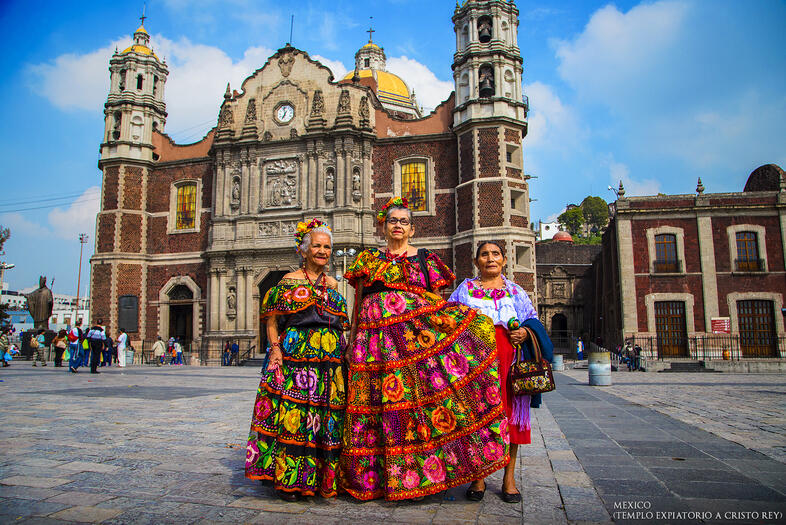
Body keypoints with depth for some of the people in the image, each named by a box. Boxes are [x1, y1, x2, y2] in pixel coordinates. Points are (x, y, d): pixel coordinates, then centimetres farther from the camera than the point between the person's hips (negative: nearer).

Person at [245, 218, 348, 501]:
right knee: (292, 413, -8)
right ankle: (288, 479, 3)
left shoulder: (332, 284, 18)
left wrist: (343, 350, 12)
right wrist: (275, 348, -9)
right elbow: (272, 319, 2)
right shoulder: (290, 281, 6)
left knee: (328, 413, 2)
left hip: (330, 359, 4)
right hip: (296, 355, -4)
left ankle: (324, 478, 12)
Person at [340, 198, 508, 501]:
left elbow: (437, 300, 12)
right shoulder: (368, 259, 15)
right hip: (378, 336, 1)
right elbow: (358, 304, 15)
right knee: (381, 398, -2)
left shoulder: (426, 259, 14)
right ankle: (383, 476, 13)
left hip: (421, 329, 0)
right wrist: (351, 342, 10)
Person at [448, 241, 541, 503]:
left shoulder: (515, 290, 16)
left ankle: (509, 477, 10)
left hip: (508, 359, 1)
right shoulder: (466, 288, 15)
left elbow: (533, 321, 15)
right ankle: (478, 476, 8)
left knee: (508, 412, -1)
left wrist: (525, 332, -5)